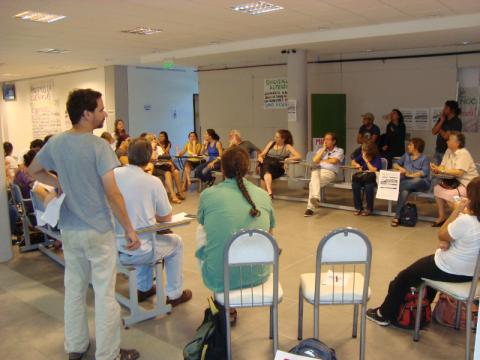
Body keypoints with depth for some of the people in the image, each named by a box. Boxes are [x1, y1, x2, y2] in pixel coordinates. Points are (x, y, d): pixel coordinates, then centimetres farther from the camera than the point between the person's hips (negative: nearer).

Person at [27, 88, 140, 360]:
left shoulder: (55, 143, 1)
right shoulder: (98, 146, -18)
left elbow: (33, 171, 17)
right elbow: (112, 193, -21)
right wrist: (129, 229, -13)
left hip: (69, 230, 7)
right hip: (99, 231, -6)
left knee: (74, 288, 18)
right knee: (105, 293, 4)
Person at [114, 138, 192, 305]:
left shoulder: (113, 174, -6)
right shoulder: (153, 182, -17)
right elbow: (166, 218, -5)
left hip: (114, 247, 5)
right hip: (138, 252, -5)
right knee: (176, 242, 23)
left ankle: (144, 288, 43)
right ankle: (174, 294, 28)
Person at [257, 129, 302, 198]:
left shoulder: (287, 147, 12)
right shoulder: (271, 143, 23)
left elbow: (299, 156, 2)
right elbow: (262, 154, 21)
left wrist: (289, 159, -14)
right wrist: (260, 157, -2)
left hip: (277, 167, -3)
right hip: (266, 164, 3)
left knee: (266, 170, -37)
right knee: (266, 170, -35)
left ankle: (268, 193, -49)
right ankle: (269, 192, -51)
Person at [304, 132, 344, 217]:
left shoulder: (339, 151, 13)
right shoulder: (321, 150, 25)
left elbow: (334, 161, -7)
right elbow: (314, 160, 8)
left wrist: (321, 161, 7)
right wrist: (323, 149, 9)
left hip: (329, 172, -3)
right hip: (317, 170, 3)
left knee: (312, 184, -31)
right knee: (315, 173, -37)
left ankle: (310, 208, -35)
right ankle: (316, 198, -54)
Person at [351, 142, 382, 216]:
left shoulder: (377, 158, -10)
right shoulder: (361, 156, 3)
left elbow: (373, 170, -22)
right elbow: (353, 162, 17)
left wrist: (366, 160, -21)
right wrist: (357, 165, -6)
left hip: (373, 179, -4)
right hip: (362, 177, 4)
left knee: (368, 186, -38)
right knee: (355, 184, -29)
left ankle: (369, 208, -16)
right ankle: (358, 208, -15)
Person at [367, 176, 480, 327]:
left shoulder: (465, 221, -33)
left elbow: (441, 235, -15)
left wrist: (457, 210, -15)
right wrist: (446, 240, -13)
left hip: (449, 271, -8)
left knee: (403, 278, 10)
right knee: (432, 261, 37)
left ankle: (384, 314, 27)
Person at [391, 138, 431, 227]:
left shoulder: (424, 158, 0)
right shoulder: (406, 155, 17)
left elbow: (424, 172, -16)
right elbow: (395, 163, 16)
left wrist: (411, 175, -25)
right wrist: (400, 168, -6)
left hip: (421, 183, -3)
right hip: (407, 182, 4)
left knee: (417, 180, -42)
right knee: (404, 191, -34)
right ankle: (397, 216, -38)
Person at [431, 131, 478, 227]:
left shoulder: (463, 154, -19)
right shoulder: (449, 151, 5)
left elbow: (458, 172, -29)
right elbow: (442, 166, 1)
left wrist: (442, 170, -31)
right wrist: (436, 169, -22)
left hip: (468, 184, -8)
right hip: (456, 182, 8)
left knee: (449, 194, -26)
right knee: (437, 188, -7)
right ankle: (441, 217, 2)